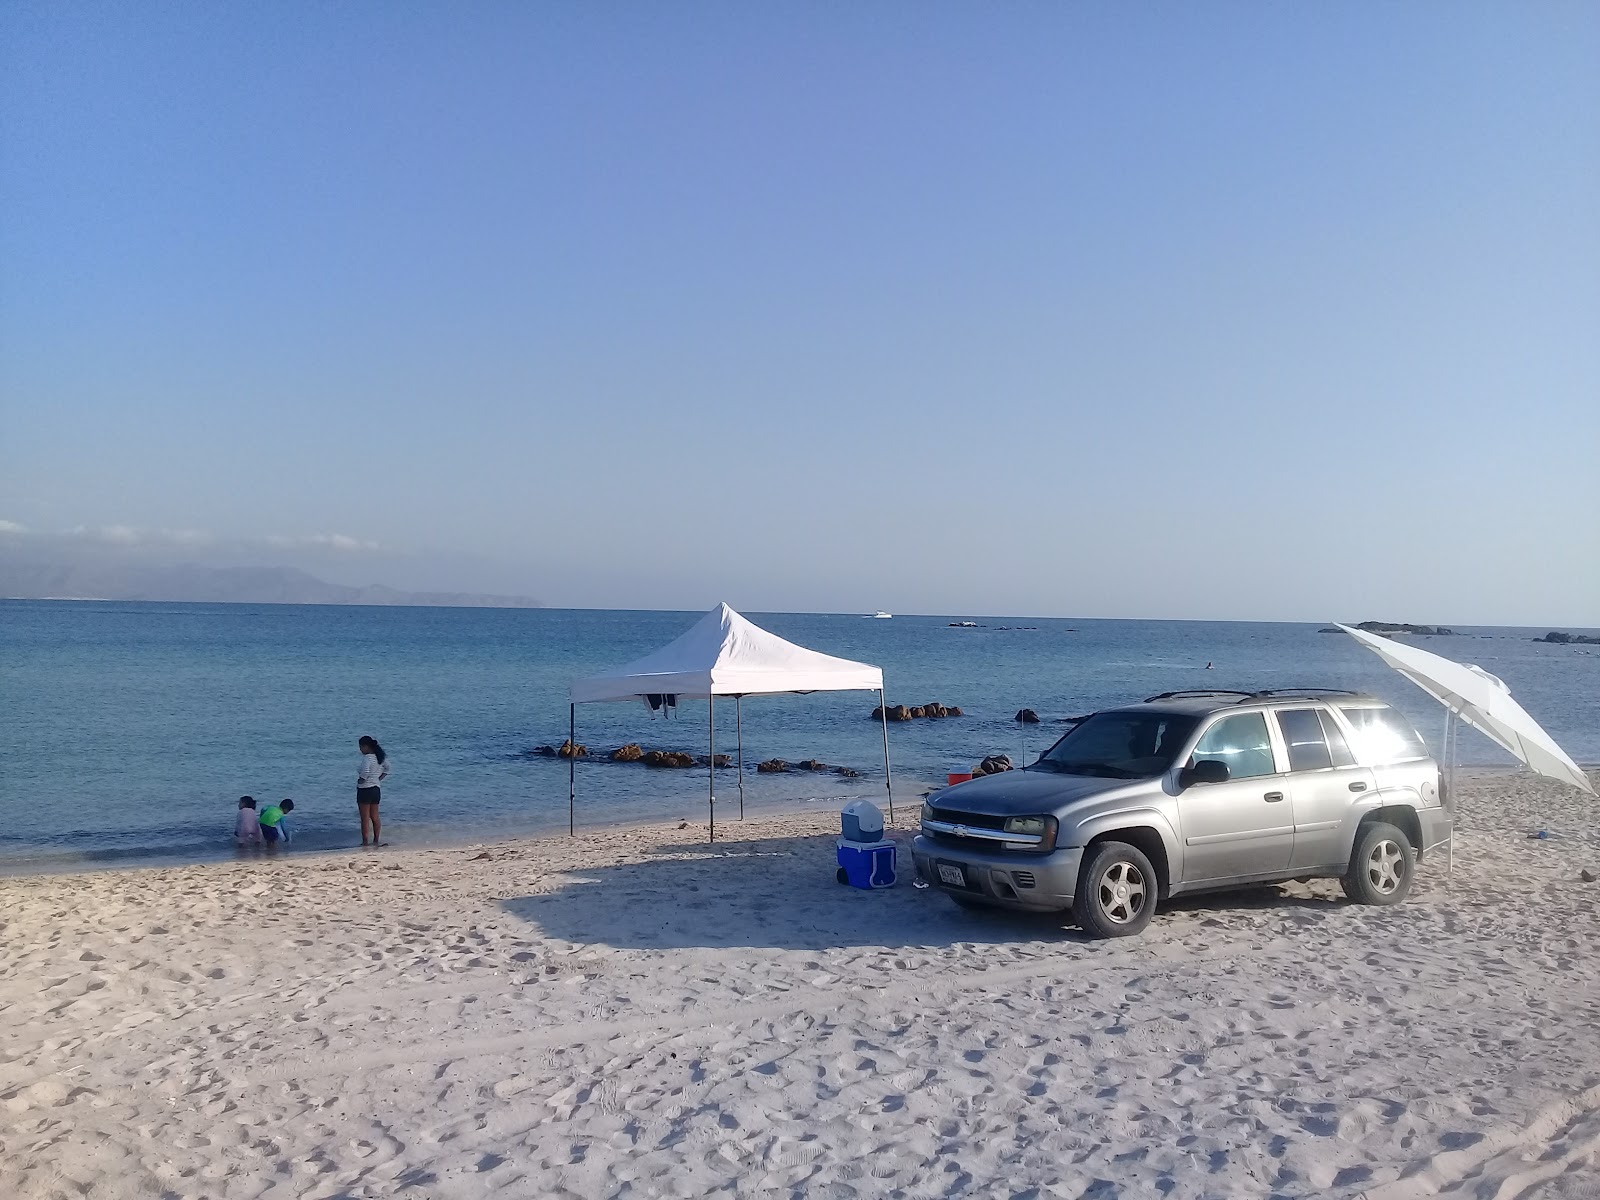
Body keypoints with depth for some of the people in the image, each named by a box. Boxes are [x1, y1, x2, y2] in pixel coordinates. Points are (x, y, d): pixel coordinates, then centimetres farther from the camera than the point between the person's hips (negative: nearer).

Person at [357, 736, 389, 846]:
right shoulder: (379, 757, 6)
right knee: (375, 818, 14)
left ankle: (365, 842, 3)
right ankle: (375, 841, 19)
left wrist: (359, 782, -15)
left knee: (365, 819, -1)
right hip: (376, 790, 8)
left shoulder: (367, 758, -19)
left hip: (365, 790, -8)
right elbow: (387, 769, 18)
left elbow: (365, 773, -33)